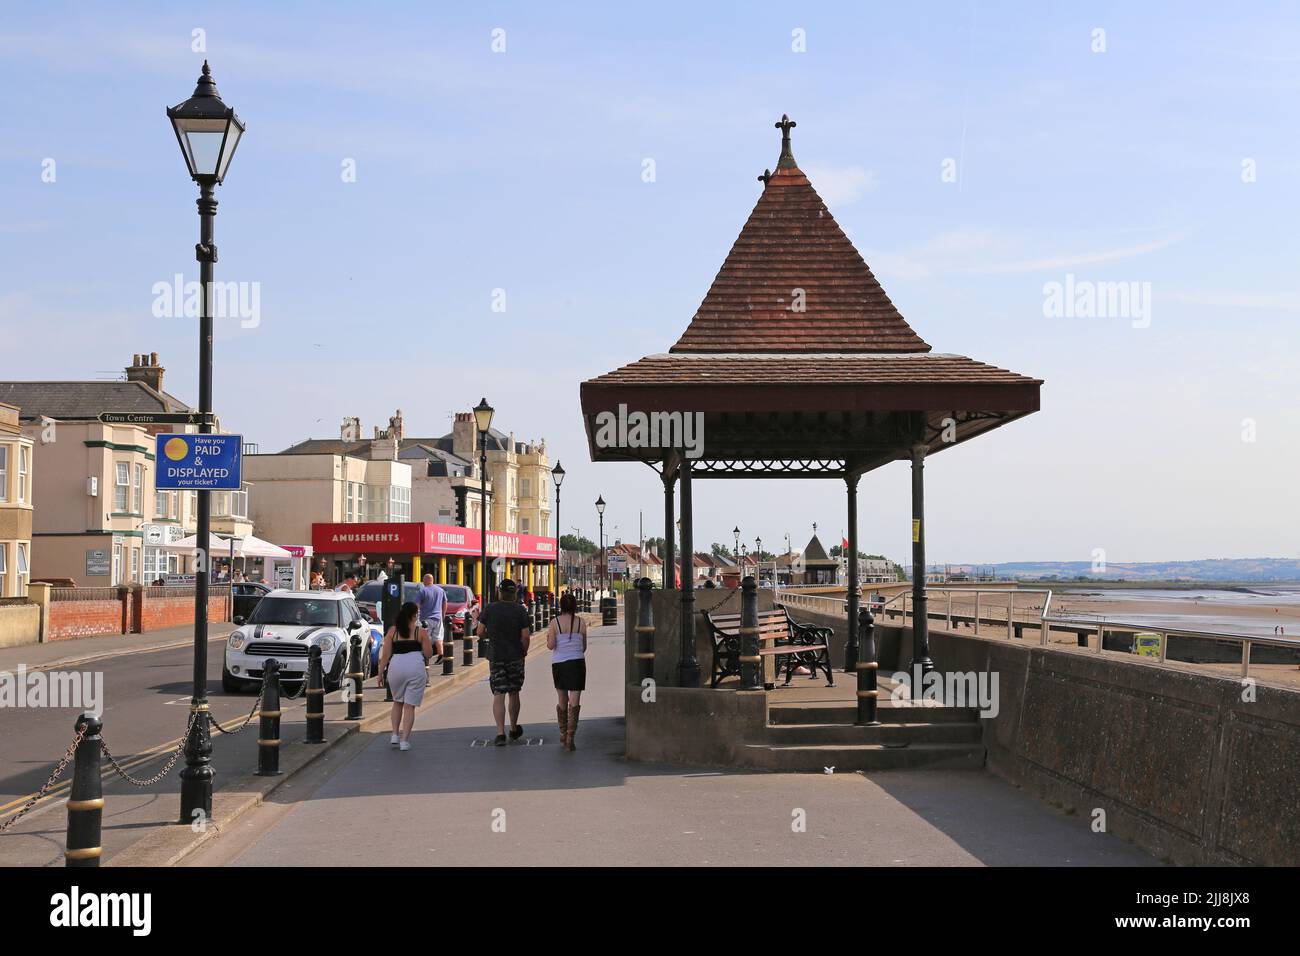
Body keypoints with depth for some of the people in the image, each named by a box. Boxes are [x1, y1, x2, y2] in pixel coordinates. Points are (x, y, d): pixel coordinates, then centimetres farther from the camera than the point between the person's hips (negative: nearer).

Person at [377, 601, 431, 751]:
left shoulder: (392, 631, 5)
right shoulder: (421, 631, 1)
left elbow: (385, 655, 2)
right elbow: (428, 653, 3)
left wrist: (381, 673, 10)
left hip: (396, 667, 2)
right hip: (416, 667, -2)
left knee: (397, 702, 23)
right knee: (410, 706, 3)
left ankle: (395, 735, 20)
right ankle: (404, 740, 0)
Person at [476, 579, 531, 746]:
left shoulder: (490, 609, -2)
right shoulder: (520, 610, -4)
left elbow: (480, 632, -2)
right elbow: (525, 636, -10)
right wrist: (524, 651, 7)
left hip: (495, 657, 0)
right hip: (515, 657, 0)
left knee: (498, 695, -2)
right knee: (513, 694, 15)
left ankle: (500, 733, -13)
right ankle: (514, 729, 29)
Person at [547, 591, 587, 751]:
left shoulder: (555, 622, -4)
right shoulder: (581, 622, 0)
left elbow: (550, 646, -9)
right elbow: (584, 646, 9)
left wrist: (548, 637, 13)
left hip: (559, 664, 1)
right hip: (577, 663, -1)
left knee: (562, 701, 18)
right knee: (574, 702, -3)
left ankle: (563, 736, 28)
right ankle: (570, 739, -12)